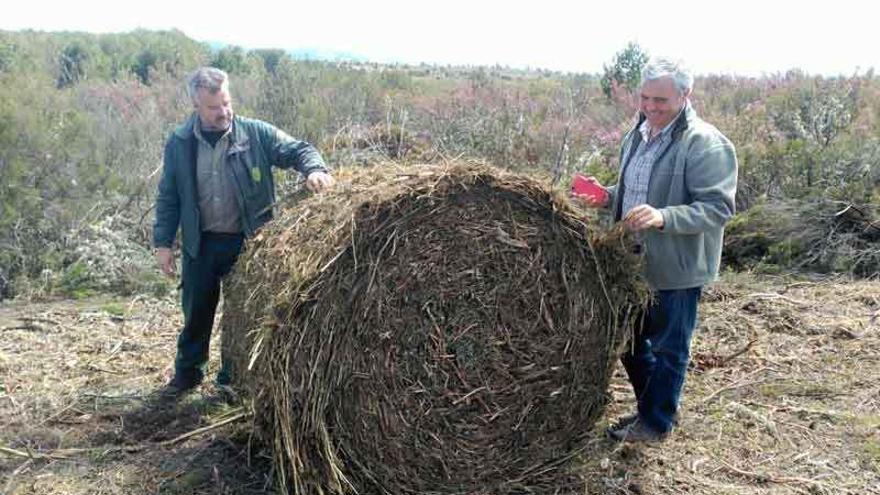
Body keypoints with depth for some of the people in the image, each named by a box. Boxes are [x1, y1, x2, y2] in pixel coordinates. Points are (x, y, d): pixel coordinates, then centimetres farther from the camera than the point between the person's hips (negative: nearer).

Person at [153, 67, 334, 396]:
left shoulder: (255, 133, -7)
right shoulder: (180, 143, -1)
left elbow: (296, 149, -8)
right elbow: (168, 196, 4)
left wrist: (314, 168, -31)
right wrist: (163, 242, 1)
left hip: (246, 242, -1)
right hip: (200, 243, 2)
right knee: (196, 312, 16)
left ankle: (233, 378, 28)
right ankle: (188, 372, 36)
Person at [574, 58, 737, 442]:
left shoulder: (707, 144, -18)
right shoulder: (637, 136, 8)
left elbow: (718, 208, -23)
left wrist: (663, 217, -36)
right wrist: (608, 197, 1)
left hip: (677, 269, -8)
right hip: (636, 263, 8)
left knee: (668, 348, 9)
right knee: (630, 338, 20)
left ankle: (655, 423, 28)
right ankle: (651, 406, 40)